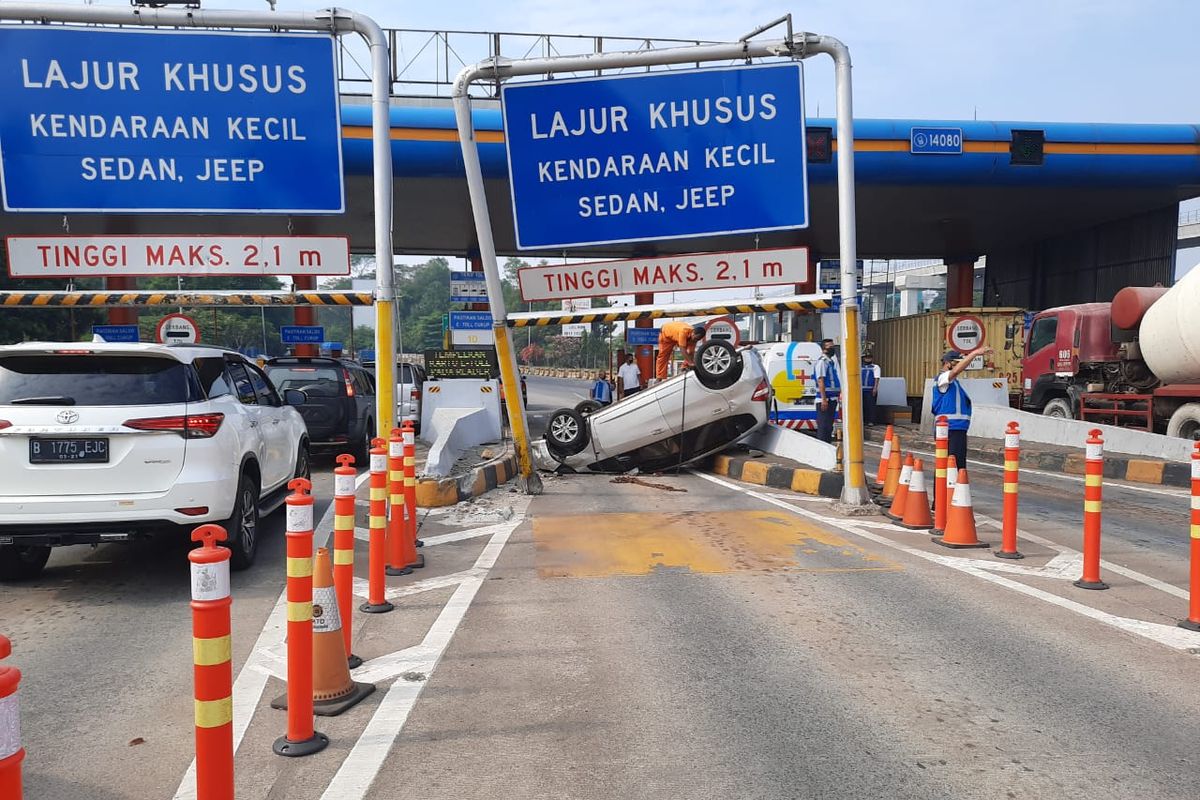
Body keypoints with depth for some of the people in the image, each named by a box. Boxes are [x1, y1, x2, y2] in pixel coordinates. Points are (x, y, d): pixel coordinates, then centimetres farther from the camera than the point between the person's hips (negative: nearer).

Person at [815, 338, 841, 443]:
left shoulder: (832, 361, 17)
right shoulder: (822, 361, -12)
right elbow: (820, 381, -18)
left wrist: (839, 393, 21)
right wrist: (824, 399, -23)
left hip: (832, 398, 9)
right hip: (824, 399, -9)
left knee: (829, 426, 14)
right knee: (823, 426, -7)